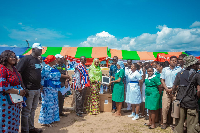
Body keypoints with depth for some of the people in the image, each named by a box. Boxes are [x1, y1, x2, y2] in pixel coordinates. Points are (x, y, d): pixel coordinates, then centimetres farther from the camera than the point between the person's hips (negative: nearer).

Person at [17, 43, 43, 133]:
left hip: (37, 89, 8)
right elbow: (18, 72, -17)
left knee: (33, 110, 18)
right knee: (26, 111, 4)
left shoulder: (38, 60, 13)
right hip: (29, 90, -8)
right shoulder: (26, 59, -12)